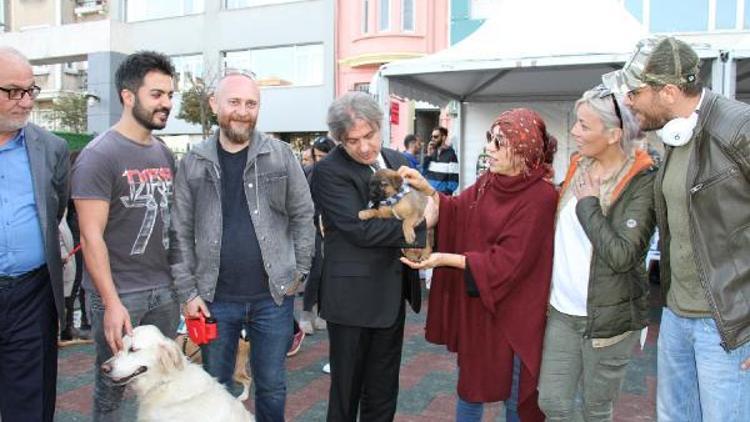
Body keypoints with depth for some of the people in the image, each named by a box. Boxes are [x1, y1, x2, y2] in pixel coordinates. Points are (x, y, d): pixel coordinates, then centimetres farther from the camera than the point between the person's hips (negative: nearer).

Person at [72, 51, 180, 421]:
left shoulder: (164, 154, 9)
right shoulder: (98, 155, -10)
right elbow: (91, 237, -14)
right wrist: (112, 303, -18)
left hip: (164, 289, 5)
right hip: (118, 294, -5)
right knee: (112, 389, 9)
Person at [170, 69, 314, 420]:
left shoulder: (281, 156, -1)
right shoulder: (192, 163, 1)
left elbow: (302, 216, 3)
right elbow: (181, 233, 2)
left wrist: (298, 273, -1)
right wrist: (188, 292, -2)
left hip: (273, 296, 0)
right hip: (215, 299, 1)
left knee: (272, 385, 14)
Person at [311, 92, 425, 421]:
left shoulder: (398, 162, 8)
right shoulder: (329, 171, -14)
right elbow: (361, 230, -22)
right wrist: (416, 225, -15)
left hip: (393, 292, 6)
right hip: (352, 296, -6)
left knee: (383, 392, 18)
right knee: (346, 392, 9)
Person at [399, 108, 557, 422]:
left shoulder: (541, 196, -20)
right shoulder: (489, 181, 2)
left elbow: (507, 261, -23)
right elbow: (457, 213, 6)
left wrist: (446, 259, -24)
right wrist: (426, 190, -11)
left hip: (511, 312, -6)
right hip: (474, 304, 6)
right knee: (470, 384, 20)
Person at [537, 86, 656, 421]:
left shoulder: (643, 182, -14)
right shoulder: (578, 167, 5)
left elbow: (622, 255, -25)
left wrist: (588, 203, -16)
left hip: (607, 317, -5)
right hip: (562, 311, 5)